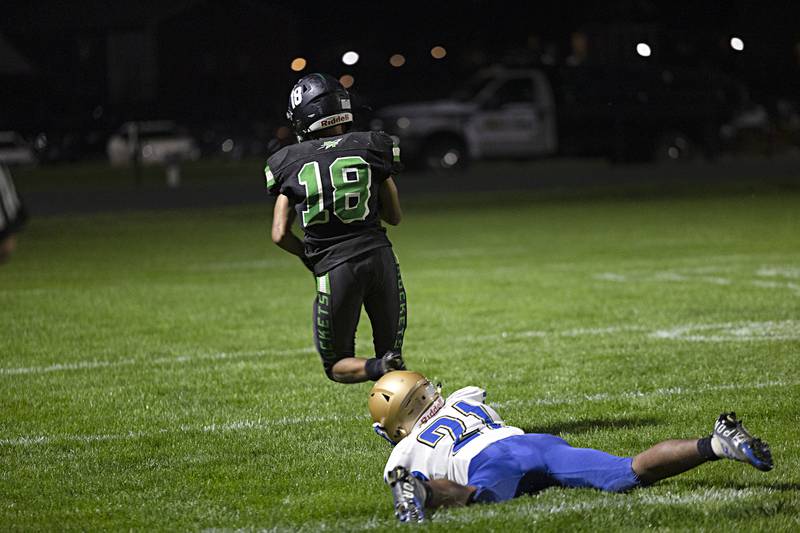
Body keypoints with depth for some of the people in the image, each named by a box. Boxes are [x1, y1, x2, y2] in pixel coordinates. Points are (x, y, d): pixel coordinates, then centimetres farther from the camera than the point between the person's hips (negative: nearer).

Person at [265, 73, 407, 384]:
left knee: (337, 366, 14)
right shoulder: (370, 147, 3)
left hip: (334, 269, -1)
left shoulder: (289, 163, 3)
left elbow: (280, 234, 0)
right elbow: (395, 216, 11)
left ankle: (379, 369, -17)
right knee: (392, 353, 16)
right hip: (379, 256, 1)